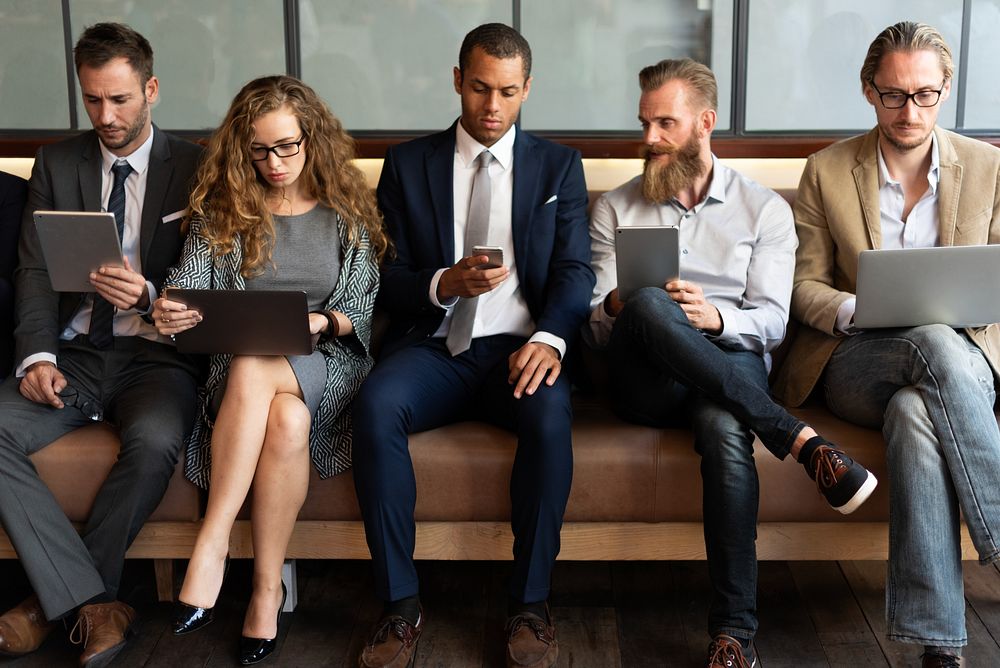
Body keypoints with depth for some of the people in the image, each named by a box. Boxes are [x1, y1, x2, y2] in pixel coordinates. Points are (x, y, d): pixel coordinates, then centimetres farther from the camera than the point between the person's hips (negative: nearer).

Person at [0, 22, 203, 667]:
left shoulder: (195, 167, 5)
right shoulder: (56, 164, 13)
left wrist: (148, 296, -21)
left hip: (158, 354, -3)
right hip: (74, 353, 3)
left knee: (154, 441, -34)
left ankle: (56, 600, -14)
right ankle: (94, 604, -22)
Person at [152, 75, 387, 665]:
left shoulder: (346, 211, 8)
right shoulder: (222, 208, 11)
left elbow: (361, 306, 2)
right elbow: (187, 284, 1)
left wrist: (323, 322, -20)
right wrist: (167, 310, -23)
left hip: (326, 362, -1)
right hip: (239, 366, 1)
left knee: (252, 368, -37)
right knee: (286, 419, -37)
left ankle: (212, 545, -29)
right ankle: (269, 587, -29)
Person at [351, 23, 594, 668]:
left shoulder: (560, 166, 12)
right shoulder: (408, 164, 12)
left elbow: (575, 269, 1)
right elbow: (388, 278, 8)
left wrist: (548, 337, -20)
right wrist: (444, 285, -15)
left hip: (518, 348, 0)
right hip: (433, 347, 1)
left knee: (550, 413, -34)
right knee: (376, 405, -32)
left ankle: (530, 603, -17)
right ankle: (401, 603, -19)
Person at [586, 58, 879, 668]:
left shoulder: (765, 209, 13)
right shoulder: (616, 209, 17)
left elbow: (772, 321, 2)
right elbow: (597, 328, 9)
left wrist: (715, 317, -20)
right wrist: (616, 307, -16)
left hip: (733, 366, -1)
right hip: (648, 383, 1)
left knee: (724, 428, -39)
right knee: (648, 307, -36)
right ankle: (801, 439, -33)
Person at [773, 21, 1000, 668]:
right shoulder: (827, 171, 6)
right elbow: (807, 287, 7)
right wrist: (856, 311, -15)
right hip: (855, 364, -1)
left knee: (915, 415, -38)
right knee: (935, 346, -38)